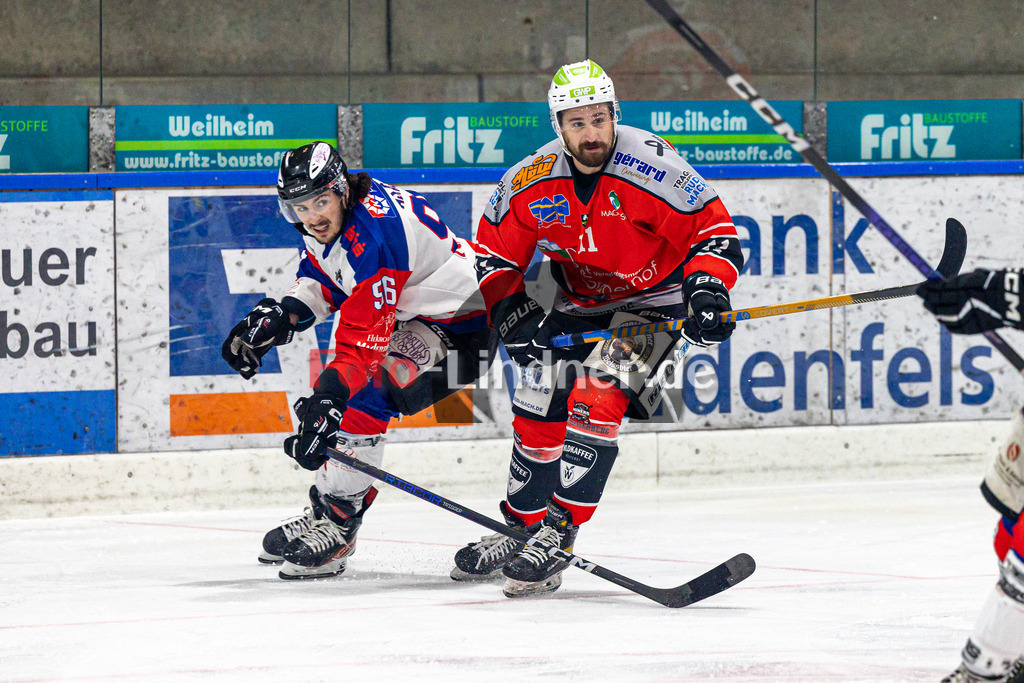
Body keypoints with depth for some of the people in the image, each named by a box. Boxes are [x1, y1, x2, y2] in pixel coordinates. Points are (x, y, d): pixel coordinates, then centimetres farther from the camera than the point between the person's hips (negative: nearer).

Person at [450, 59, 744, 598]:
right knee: (538, 408, 2)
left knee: (596, 399, -24)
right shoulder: (531, 181, -13)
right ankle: (522, 529, 23)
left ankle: (557, 534, -24)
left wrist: (707, 289, -32)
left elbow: (714, 230, -17)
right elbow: (493, 254, 1)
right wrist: (510, 310, -13)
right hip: (578, 305, 5)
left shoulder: (652, 167, -25)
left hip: (653, 300, -5)